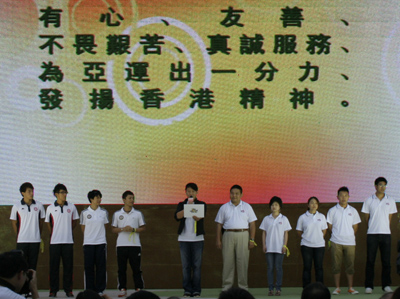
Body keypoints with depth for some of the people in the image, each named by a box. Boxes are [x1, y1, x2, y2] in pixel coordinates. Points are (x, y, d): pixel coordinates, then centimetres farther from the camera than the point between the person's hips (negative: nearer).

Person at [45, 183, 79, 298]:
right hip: (55, 241, -1)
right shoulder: (50, 208, 1)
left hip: (68, 241, 1)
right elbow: (48, 223, 11)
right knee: (54, 266, 1)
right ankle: (53, 290, 6)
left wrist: (68, 232, 11)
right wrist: (53, 234, 9)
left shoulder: (71, 207, 5)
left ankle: (68, 290, 8)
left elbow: (75, 221, 16)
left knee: (68, 266, 2)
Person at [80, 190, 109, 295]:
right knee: (89, 267, 1)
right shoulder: (84, 213, 1)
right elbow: (83, 228, 10)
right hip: (88, 243, -1)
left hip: (101, 243, 1)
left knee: (101, 267, 1)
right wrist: (89, 236, 11)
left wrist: (99, 234, 12)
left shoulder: (104, 212, 6)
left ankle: (100, 290, 8)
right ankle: (89, 290, 7)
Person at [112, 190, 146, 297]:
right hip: (121, 245, 0)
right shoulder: (117, 214, 8)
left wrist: (133, 229, -10)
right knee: (121, 269, 1)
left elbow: (143, 228, 8)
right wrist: (122, 229, -10)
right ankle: (122, 289, 7)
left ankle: (139, 288, 4)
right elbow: (113, 229, 8)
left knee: (136, 268, -1)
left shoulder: (138, 214, 8)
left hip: (135, 244, 0)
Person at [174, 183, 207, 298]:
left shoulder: (202, 204, 7)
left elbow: (198, 218, -11)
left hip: (197, 238, -1)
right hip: (184, 238, 2)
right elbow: (177, 216, -8)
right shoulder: (181, 205, 13)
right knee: (185, 266, 2)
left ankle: (196, 290, 2)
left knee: (197, 265, -2)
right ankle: (187, 290, 6)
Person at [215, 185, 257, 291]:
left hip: (243, 235, -1)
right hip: (228, 235, 1)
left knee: (243, 262, -3)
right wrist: (218, 240, 2)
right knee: (227, 262, -1)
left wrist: (252, 240, -3)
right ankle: (226, 287, 4)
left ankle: (243, 287, 3)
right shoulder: (224, 207, 11)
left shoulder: (247, 207, 9)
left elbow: (252, 224, 6)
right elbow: (219, 224, 10)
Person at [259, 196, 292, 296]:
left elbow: (286, 233, 4)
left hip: (279, 248, -2)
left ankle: (278, 289, 1)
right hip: (269, 247, 2)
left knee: (278, 268, -2)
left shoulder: (284, 219, 5)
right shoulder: (266, 219, 8)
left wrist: (285, 245, -4)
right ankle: (270, 289, 3)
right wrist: (264, 245, 1)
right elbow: (264, 232, 9)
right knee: (270, 268, 1)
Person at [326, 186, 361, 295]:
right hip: (336, 242, -1)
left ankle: (350, 288, 9)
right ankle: (337, 288, 7)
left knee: (350, 265, 2)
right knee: (336, 265, 0)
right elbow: (330, 227, 7)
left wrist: (349, 235, 9)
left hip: (350, 242, 1)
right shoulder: (332, 211, 3)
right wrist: (335, 236, 6)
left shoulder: (353, 211, 8)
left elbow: (355, 227, 13)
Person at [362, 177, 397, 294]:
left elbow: (390, 217, 13)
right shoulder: (369, 201, 4)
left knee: (386, 261, 2)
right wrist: (374, 226, 7)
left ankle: (386, 285, 9)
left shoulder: (390, 201, 8)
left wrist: (384, 227, 8)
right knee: (370, 261, -1)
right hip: (372, 234, -1)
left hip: (386, 233, 1)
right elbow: (367, 217, 8)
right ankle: (369, 286, 2)